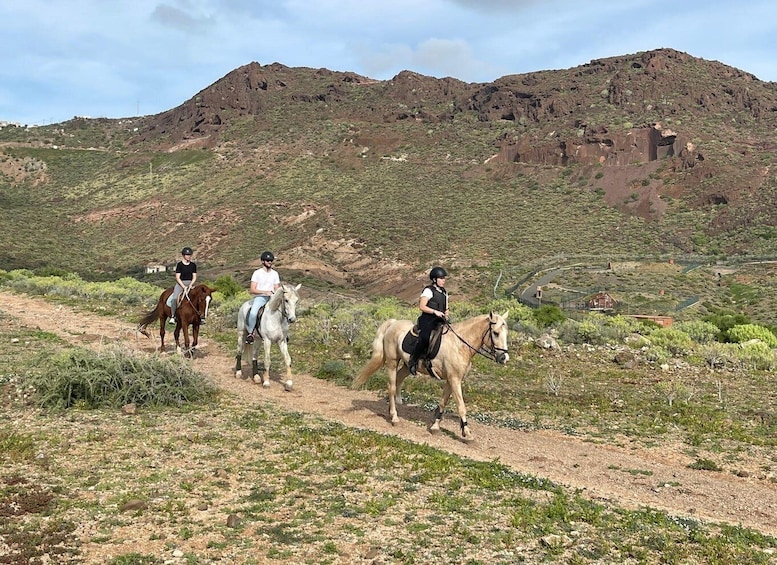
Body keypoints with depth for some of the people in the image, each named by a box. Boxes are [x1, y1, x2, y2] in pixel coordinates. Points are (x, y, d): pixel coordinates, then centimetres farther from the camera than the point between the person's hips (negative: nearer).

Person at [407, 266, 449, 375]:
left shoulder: (444, 292, 20)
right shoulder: (429, 290, -3)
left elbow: (446, 308, 27)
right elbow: (422, 306, -9)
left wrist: (446, 314, 6)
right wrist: (435, 311, -18)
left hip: (439, 321, 8)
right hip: (427, 320, -8)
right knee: (425, 338, -29)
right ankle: (413, 361, -18)